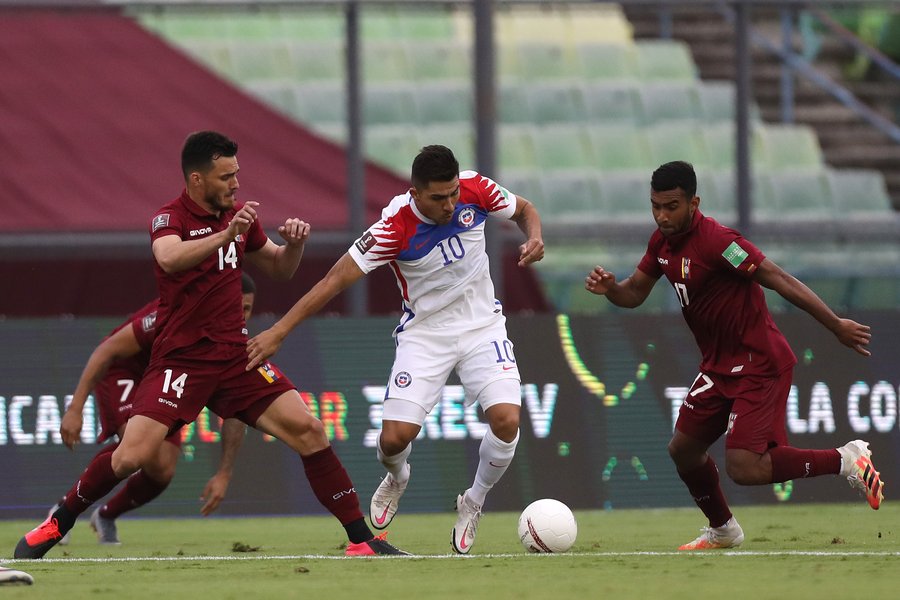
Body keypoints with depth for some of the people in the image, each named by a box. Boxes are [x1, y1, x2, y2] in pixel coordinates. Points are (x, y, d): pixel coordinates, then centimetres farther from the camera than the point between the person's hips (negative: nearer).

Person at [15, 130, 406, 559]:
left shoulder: (238, 216, 9)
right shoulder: (169, 218, -10)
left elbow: (279, 269, 23)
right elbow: (170, 258, -33)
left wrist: (294, 243, 1)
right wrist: (225, 235, -45)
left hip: (236, 355, 5)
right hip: (181, 359, -5)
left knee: (308, 430, -8)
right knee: (131, 456, -17)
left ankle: (361, 539, 0)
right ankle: (57, 524, 7)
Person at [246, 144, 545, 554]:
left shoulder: (475, 190, -15)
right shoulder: (394, 228, -25)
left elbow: (524, 210, 7)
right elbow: (337, 279, -21)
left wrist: (534, 239, -16)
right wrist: (278, 331, -23)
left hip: (482, 326, 2)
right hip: (424, 332, -2)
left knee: (506, 419, -19)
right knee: (395, 436, -13)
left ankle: (473, 505, 9)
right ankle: (396, 479, 28)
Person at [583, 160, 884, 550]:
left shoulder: (714, 240, -24)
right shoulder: (662, 242, 4)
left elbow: (778, 280, -24)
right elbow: (635, 292, 15)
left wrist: (836, 325, -23)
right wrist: (609, 288, -10)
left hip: (759, 365, -9)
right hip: (719, 367, 9)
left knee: (744, 468, -19)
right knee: (684, 450, 14)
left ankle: (846, 460, -4)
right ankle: (722, 530, 38)